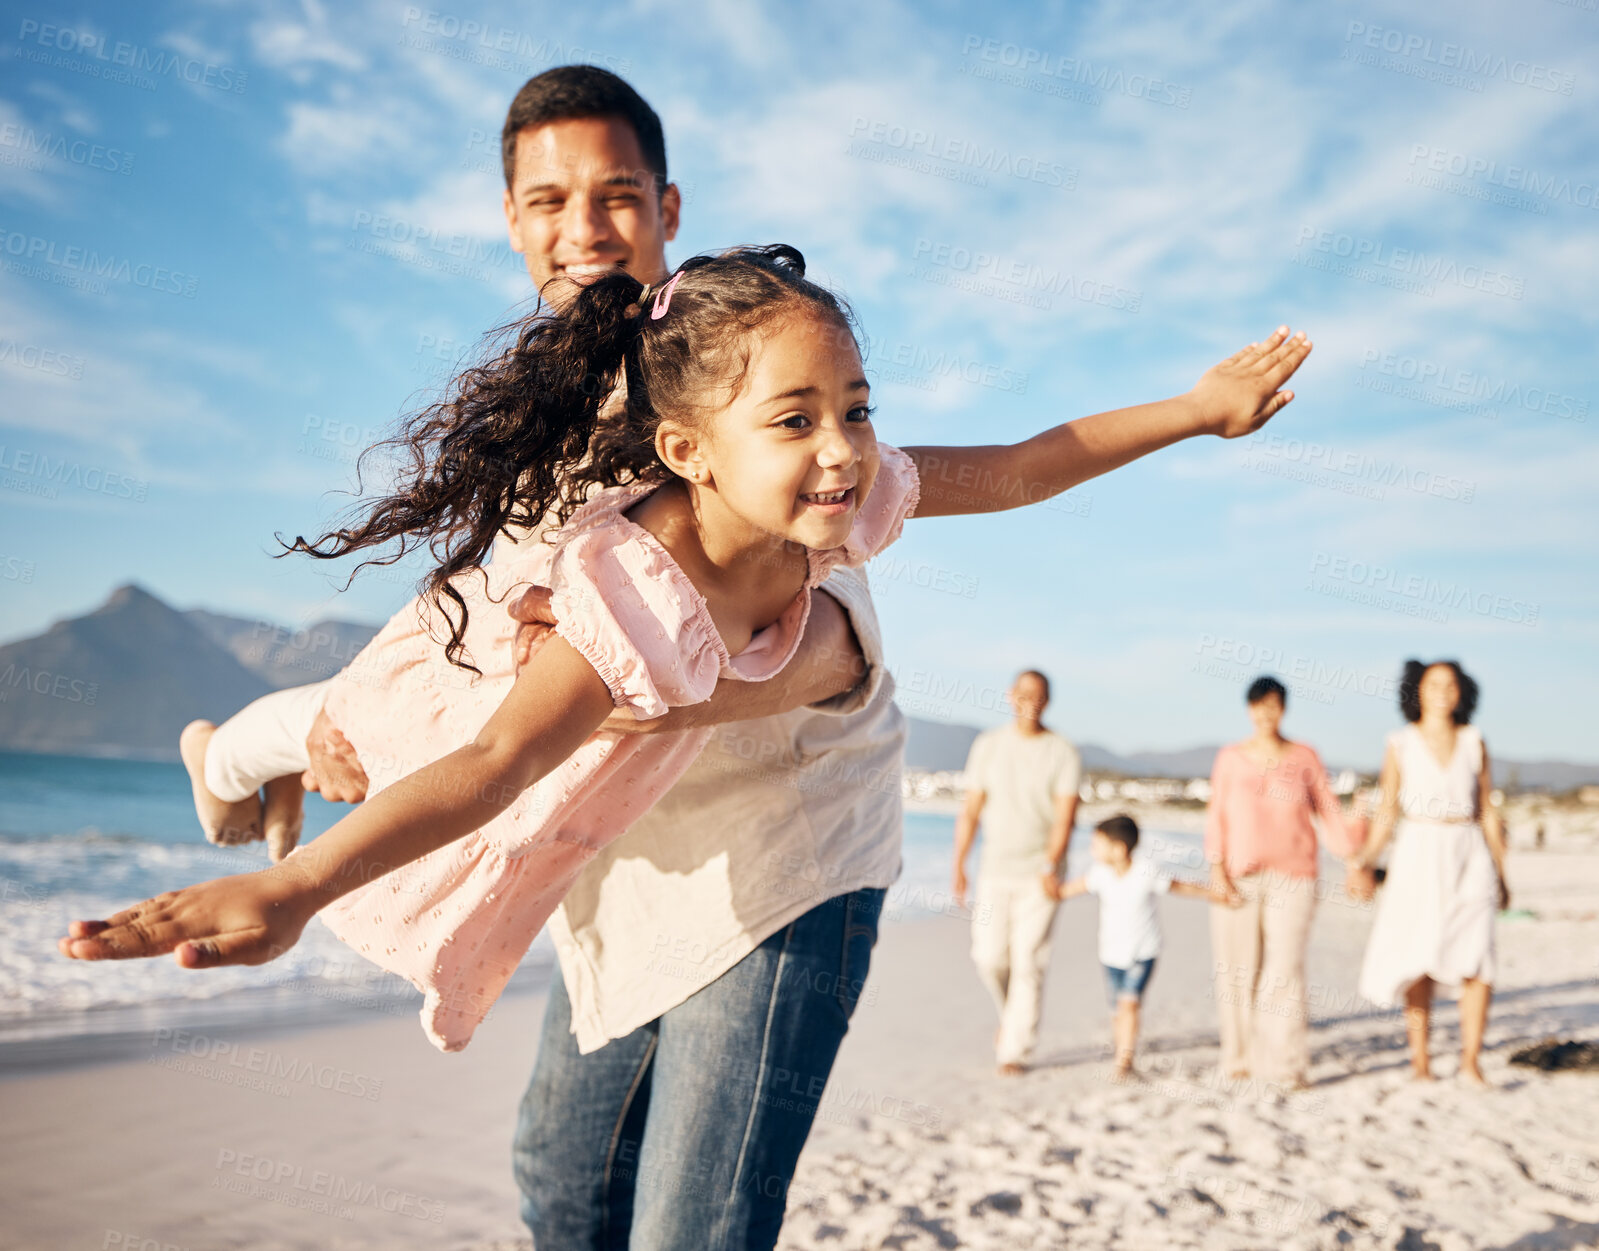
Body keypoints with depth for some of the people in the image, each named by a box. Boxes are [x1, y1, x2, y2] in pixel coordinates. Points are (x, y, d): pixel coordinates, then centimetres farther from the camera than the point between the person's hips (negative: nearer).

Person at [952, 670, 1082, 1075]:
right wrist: (958, 868, 3)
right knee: (989, 957, -1)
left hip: (1039, 874, -2)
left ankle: (1015, 1051, 6)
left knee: (1028, 962, -4)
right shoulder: (988, 746, 4)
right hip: (995, 870, 3)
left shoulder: (1063, 753, -4)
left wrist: (1051, 866, -26)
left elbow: (1065, 818, -12)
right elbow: (970, 811, 6)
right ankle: (1011, 1016, 30)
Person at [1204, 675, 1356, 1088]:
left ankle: (1284, 1065, -4)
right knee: (1238, 968, 2)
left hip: (1292, 878, -1)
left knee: (1285, 968, -9)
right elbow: (1216, 817, 6)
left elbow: (1329, 812, 8)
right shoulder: (1230, 758, 7)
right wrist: (1217, 869, -4)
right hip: (1238, 879, 1)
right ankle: (1240, 1056, 15)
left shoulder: (1304, 757, 7)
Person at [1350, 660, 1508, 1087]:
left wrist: (1500, 875, 7)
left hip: (1468, 859, 2)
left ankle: (1471, 1062, 2)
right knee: (1419, 963, -2)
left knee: (1477, 964, -8)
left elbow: (1487, 811, 9)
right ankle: (1419, 1059, 10)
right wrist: (1368, 855, -14)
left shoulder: (1474, 743, 6)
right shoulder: (1401, 744, 1)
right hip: (1418, 859, -1)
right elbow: (1388, 811, 1)